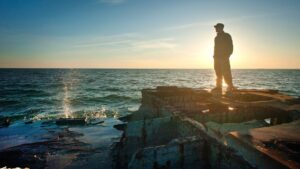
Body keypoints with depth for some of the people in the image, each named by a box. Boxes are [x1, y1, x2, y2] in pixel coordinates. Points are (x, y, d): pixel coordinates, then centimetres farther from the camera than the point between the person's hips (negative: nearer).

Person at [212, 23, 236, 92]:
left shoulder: (227, 36, 1)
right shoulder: (217, 37, 20)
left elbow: (230, 47, -5)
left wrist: (227, 55, -15)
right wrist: (215, 56, 10)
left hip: (224, 58, -7)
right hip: (217, 57, 7)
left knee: (226, 73, -11)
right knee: (218, 73, 3)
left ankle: (230, 87, -8)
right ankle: (218, 87, 4)